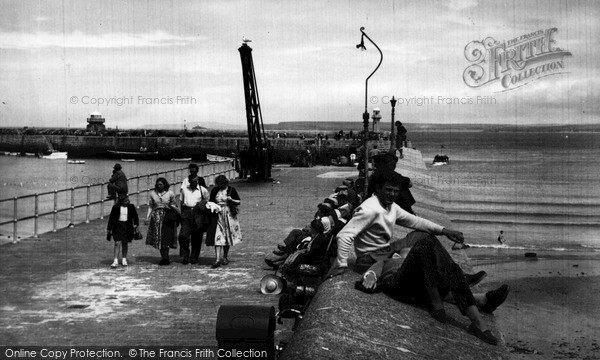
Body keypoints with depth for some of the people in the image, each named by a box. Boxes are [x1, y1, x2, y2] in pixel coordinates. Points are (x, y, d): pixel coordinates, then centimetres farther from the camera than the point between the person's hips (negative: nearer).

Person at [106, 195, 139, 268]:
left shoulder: (131, 207, -1)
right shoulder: (116, 208, -6)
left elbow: (135, 216, 10)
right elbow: (111, 218, 0)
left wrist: (136, 224, -2)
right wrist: (109, 229, 1)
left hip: (127, 227, 2)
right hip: (117, 226, -2)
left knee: (125, 243, 10)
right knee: (117, 243, -9)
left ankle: (124, 259, 26)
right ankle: (116, 261, -8)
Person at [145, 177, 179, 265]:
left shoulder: (170, 193, 2)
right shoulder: (153, 193, 7)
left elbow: (173, 205, 11)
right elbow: (150, 206, 11)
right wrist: (147, 217, 4)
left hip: (167, 217, -2)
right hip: (156, 217, 2)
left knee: (165, 238, -11)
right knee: (158, 238, 2)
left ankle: (165, 258, -8)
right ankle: (163, 257, 11)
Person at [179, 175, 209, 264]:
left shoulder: (203, 190, 4)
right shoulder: (184, 189, 10)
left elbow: (207, 202, 13)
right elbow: (181, 202, 16)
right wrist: (182, 213, 10)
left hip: (198, 213, -1)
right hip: (186, 212, 1)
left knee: (196, 237, 3)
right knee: (183, 235, -10)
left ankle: (194, 257, 15)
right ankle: (185, 256, 2)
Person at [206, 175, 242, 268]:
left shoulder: (231, 190, -2)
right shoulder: (214, 190, 5)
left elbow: (239, 202, 2)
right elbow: (211, 201, 16)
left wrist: (231, 200, -16)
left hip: (228, 215, -1)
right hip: (217, 216, 1)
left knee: (227, 236, 9)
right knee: (218, 237, -9)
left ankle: (225, 257, 24)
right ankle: (218, 259, -14)